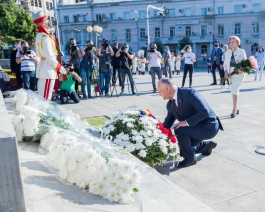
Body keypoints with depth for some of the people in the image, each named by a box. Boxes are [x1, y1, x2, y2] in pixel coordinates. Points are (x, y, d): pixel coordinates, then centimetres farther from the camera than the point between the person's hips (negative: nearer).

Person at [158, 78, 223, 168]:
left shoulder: (189, 93, -24)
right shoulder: (170, 104, 1)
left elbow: (204, 111, -31)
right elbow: (167, 123, 12)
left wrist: (187, 122, -30)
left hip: (208, 127, -9)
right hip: (195, 127, 9)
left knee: (179, 130, -27)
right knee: (182, 148, 14)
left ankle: (190, 158, -6)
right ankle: (206, 145, 32)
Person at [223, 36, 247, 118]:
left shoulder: (241, 51, -3)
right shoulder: (227, 52, 7)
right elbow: (225, 64, 9)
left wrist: (242, 69, -22)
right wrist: (226, 72, -7)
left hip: (239, 74, -4)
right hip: (230, 74, 4)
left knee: (234, 90, -14)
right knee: (234, 91, 11)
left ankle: (234, 109, -5)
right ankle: (236, 108, 24)